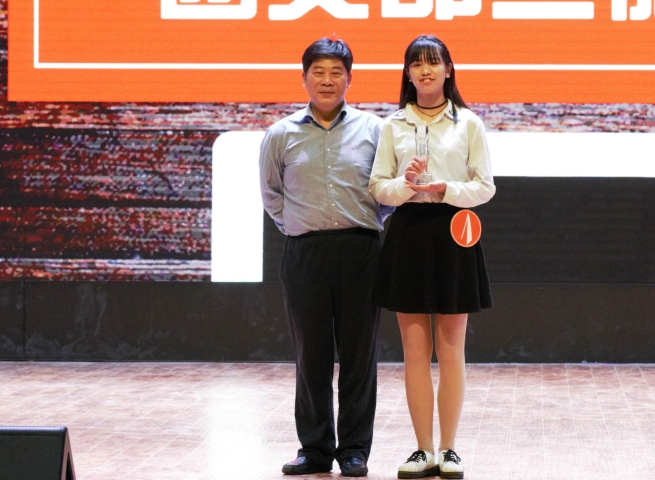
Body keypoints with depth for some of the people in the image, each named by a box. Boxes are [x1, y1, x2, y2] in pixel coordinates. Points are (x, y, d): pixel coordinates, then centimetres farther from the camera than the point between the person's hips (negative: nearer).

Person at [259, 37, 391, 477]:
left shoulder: (372, 129, 5)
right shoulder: (282, 135, 7)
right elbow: (271, 194, 19)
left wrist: (370, 226, 5)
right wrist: (297, 227, 11)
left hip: (361, 251, -1)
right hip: (305, 254, 1)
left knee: (359, 354, 1)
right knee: (311, 355, 3)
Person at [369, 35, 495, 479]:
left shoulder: (468, 123, 4)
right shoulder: (393, 126, 8)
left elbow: (485, 186, 1)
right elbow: (377, 186, 5)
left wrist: (446, 191, -16)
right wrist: (404, 186, -16)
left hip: (452, 234, -1)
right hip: (408, 233, 1)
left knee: (451, 350, 2)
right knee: (415, 351, 2)